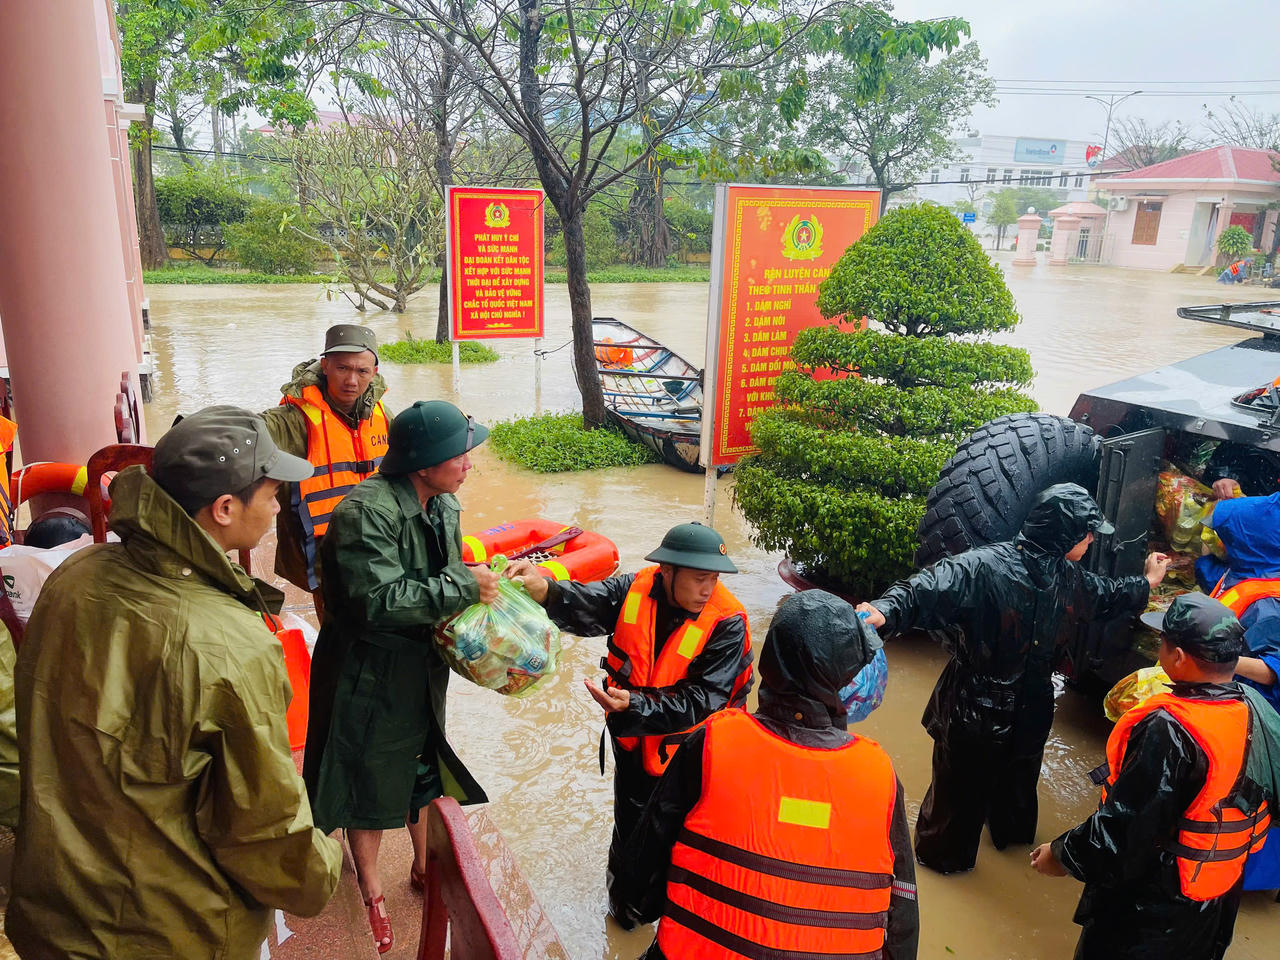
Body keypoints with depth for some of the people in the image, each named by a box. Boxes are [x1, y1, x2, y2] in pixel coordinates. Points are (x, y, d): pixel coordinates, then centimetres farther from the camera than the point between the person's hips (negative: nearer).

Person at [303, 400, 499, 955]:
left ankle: (424, 867, 46)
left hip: (423, 668, 8)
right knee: (370, 785, 11)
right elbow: (379, 599, -33)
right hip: (371, 676, -7)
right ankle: (370, 894, 35)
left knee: (423, 770, 23)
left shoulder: (444, 506, 1)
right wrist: (463, 588, -29)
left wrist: (478, 580, -5)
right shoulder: (366, 512, -27)